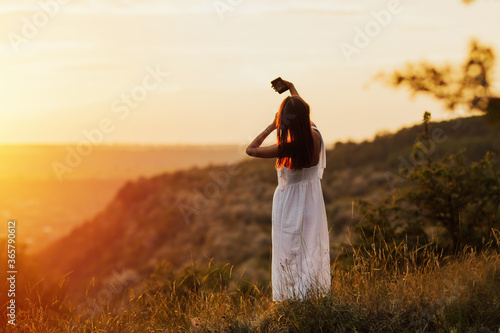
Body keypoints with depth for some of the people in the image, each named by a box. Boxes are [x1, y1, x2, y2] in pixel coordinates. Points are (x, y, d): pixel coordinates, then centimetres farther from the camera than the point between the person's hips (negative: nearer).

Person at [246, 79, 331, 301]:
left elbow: (250, 150, -15)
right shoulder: (315, 137, -13)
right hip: (312, 201, 5)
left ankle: (291, 297, 12)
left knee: (289, 252, 7)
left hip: (289, 204, -5)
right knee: (312, 247, 15)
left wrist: (271, 127, -10)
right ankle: (315, 292, 23)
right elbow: (305, 115, 9)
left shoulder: (285, 149, -27)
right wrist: (292, 90, 22)